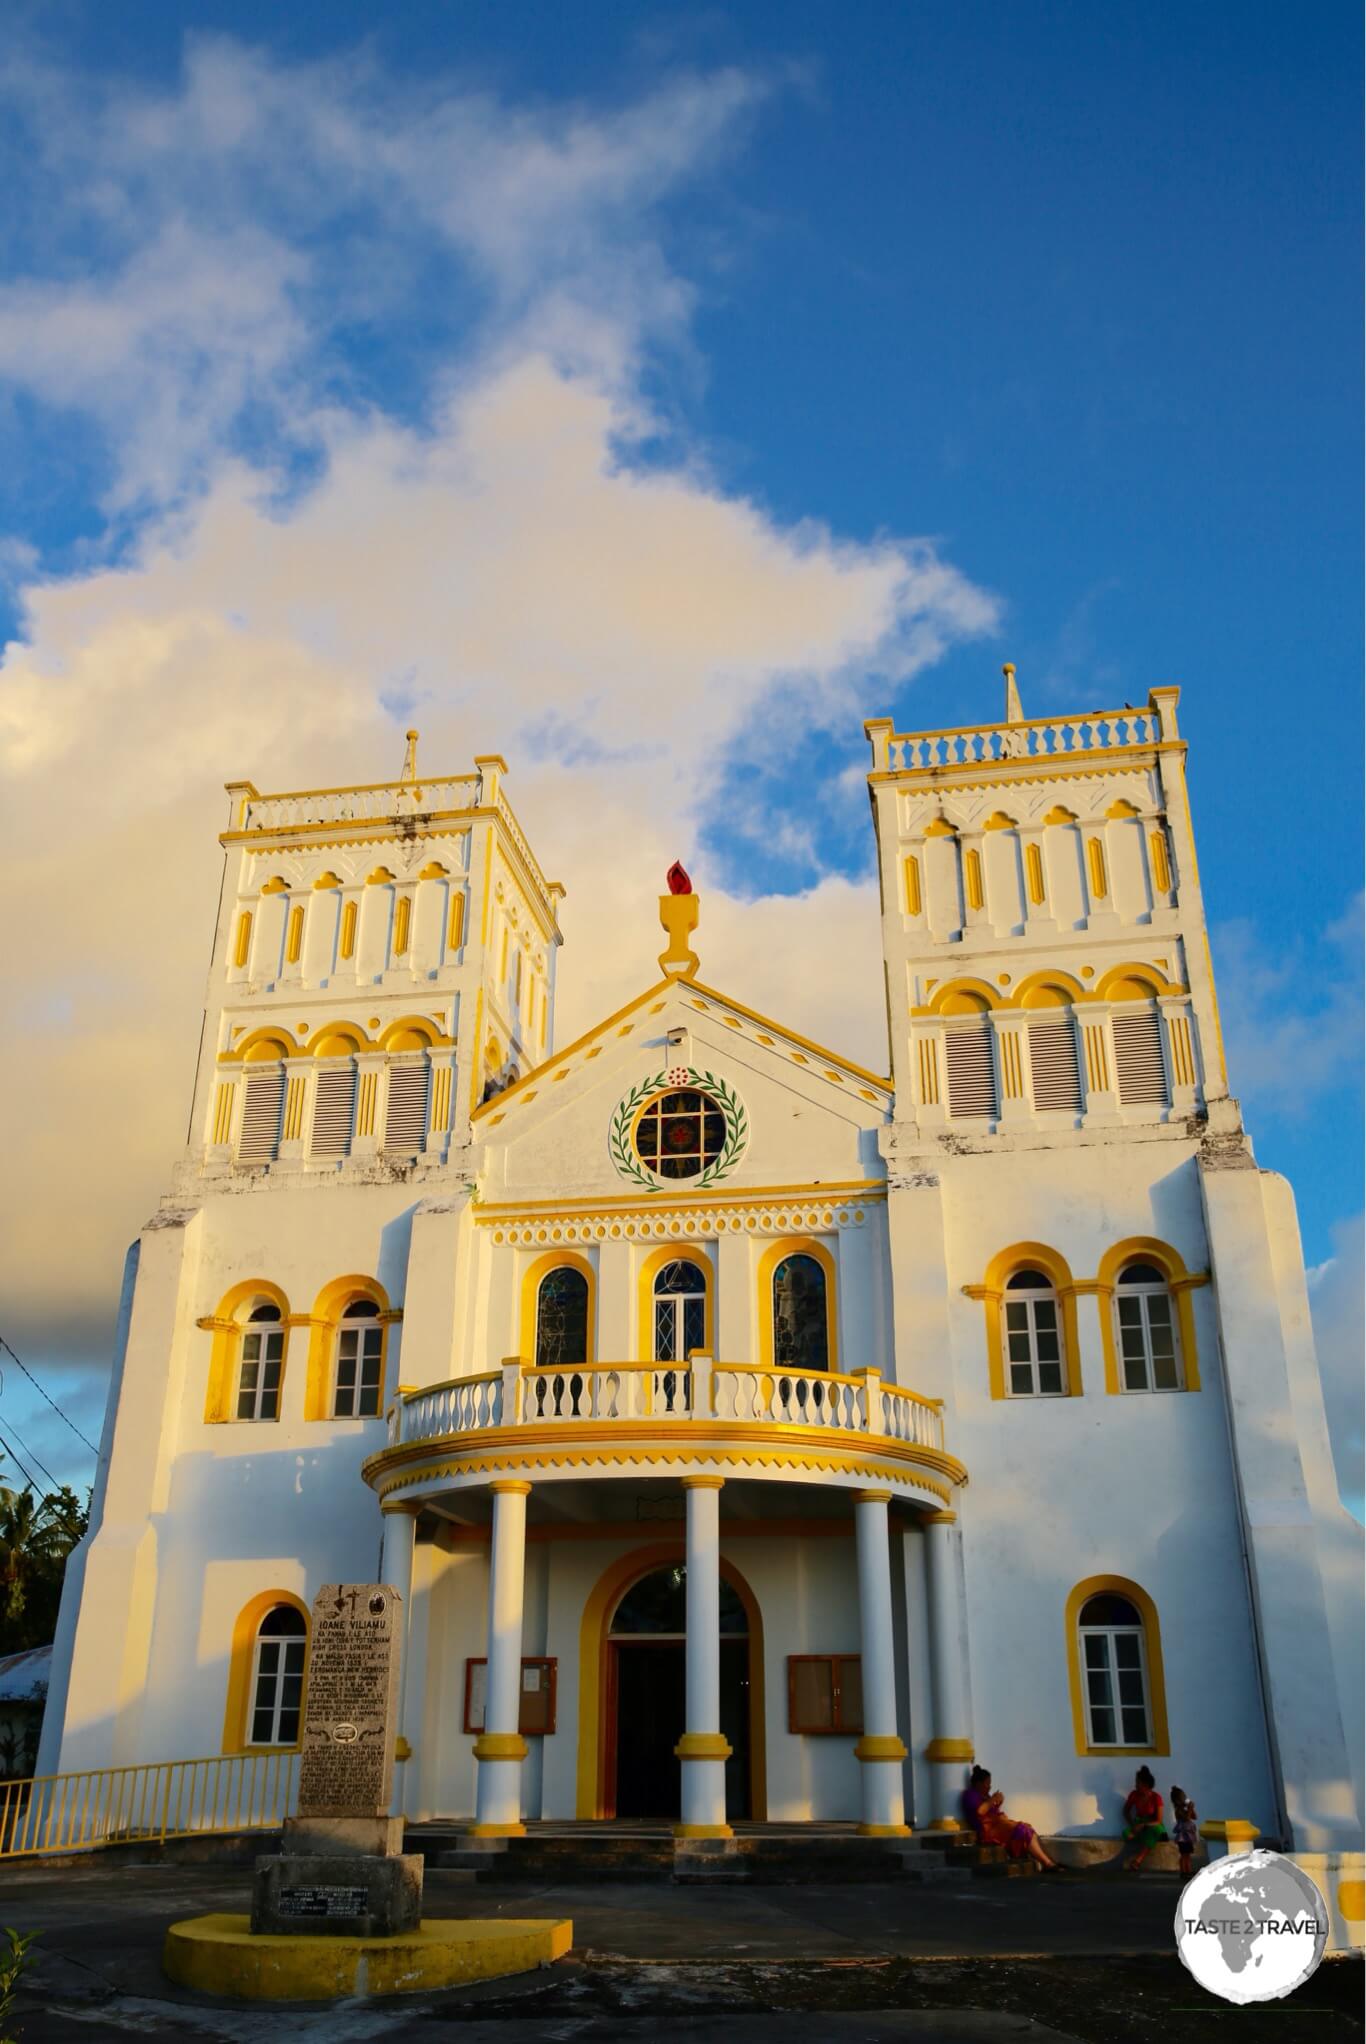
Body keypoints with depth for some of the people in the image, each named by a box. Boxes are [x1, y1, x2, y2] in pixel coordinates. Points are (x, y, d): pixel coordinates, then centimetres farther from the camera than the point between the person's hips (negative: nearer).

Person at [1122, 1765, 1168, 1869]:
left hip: (1153, 1825, -3)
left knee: (1155, 1830, -41)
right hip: (1139, 1824, 3)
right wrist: (1132, 1825, -12)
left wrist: (1143, 1825, -30)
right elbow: (1126, 1811, 5)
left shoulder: (1156, 1797, -17)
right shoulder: (1134, 1794, -7)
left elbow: (1159, 1821, -17)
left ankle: (1137, 1861, -38)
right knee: (1127, 1833, -32)